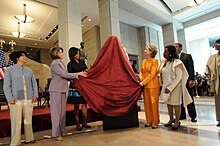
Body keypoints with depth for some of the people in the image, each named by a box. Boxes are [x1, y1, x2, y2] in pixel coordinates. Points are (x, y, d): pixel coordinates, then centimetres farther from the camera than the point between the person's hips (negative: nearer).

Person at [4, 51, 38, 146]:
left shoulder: (29, 70, 13)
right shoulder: (9, 70, 3)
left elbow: (34, 84, 12)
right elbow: (6, 86, -2)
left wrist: (35, 95, 3)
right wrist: (10, 99, -10)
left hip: (29, 100, 3)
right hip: (16, 100, -3)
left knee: (28, 121, 10)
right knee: (16, 122, 1)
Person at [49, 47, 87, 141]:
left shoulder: (61, 63, 14)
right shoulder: (54, 64, -11)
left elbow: (65, 76, 12)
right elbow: (64, 74, -17)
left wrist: (77, 76, 2)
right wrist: (78, 74, -13)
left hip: (62, 89, 8)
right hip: (56, 90, -8)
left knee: (62, 110, 11)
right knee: (56, 111, -1)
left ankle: (61, 131, 22)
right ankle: (56, 133, 10)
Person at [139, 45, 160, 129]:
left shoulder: (154, 61, -7)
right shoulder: (143, 61, 13)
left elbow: (152, 74, -13)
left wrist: (143, 82, -16)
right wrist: (140, 77, -4)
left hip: (153, 85, -6)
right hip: (145, 85, 6)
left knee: (153, 104, 2)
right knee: (147, 103, 10)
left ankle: (155, 122, 15)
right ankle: (149, 121, 23)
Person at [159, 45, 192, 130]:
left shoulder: (177, 62, -12)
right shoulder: (163, 62, 5)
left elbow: (179, 77, -15)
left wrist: (170, 88, -20)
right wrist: (164, 86, 3)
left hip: (175, 86, -5)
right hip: (166, 86, 6)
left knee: (176, 104, 6)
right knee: (168, 103, 14)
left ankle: (177, 121, 22)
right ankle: (171, 119, 32)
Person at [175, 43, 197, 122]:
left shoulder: (187, 56, 1)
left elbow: (191, 69, -4)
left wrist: (191, 79, -12)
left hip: (186, 81, -3)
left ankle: (193, 116, 19)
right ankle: (182, 115, 20)